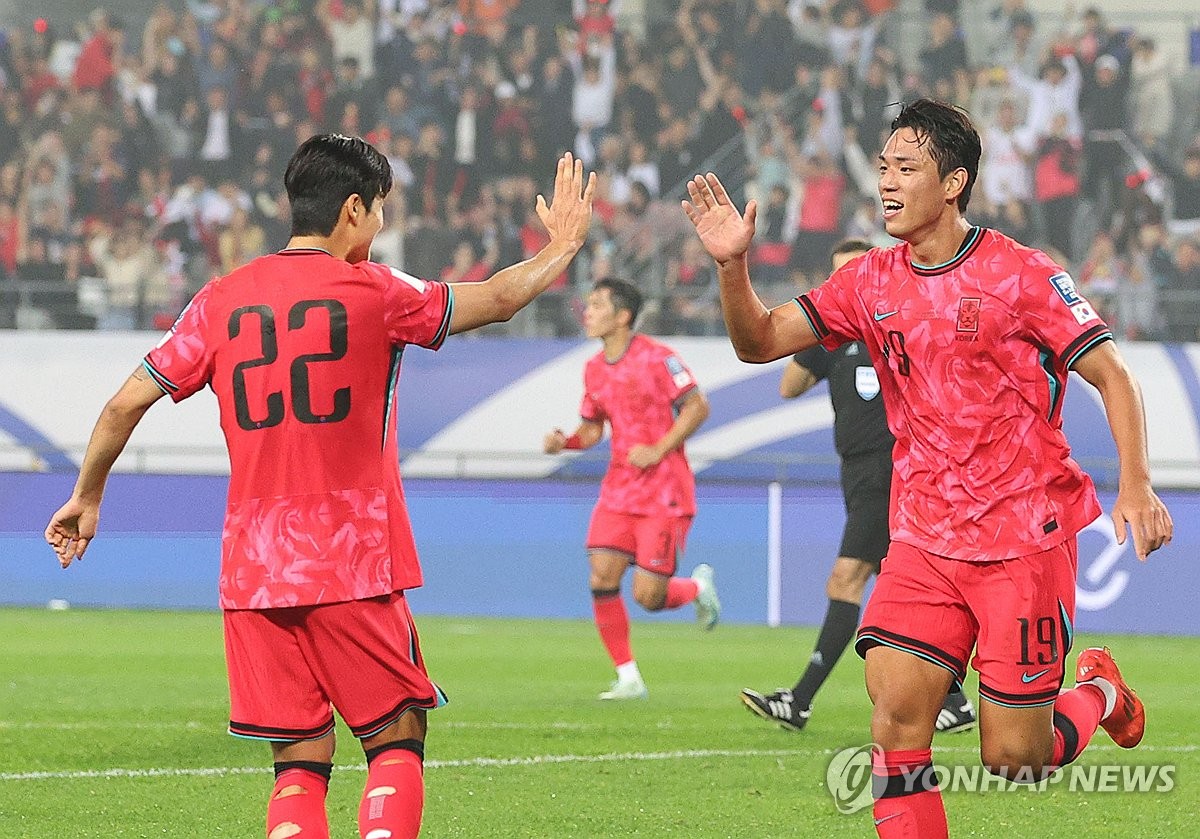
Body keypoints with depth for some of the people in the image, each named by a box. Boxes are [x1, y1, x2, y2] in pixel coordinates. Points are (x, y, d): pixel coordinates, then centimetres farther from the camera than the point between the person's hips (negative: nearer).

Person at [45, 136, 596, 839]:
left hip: (252, 569, 4)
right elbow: (499, 299, 7)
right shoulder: (373, 291, -3)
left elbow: (127, 403, 8)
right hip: (352, 565, -4)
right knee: (397, 742, 4)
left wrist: (87, 499, 22)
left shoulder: (220, 301, 7)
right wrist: (563, 245, 25)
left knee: (300, 766, 6)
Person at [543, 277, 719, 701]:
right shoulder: (594, 369, 9)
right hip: (619, 488, 6)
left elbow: (697, 407, -11)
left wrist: (658, 450, -18)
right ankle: (629, 678, 3)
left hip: (664, 492, -6)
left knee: (647, 596, -10)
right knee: (601, 579, -9)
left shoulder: (656, 357, -11)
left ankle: (698, 586, 25)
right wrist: (565, 442, -4)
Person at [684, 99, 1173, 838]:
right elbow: (760, 341, 2)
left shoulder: (1021, 274, -8)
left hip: (1025, 540, -4)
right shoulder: (871, 283, 5)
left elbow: (1112, 375, -7)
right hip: (923, 541, 4)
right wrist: (733, 265, -17)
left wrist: (1136, 486, -19)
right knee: (895, 719, -14)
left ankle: (1100, 692, 29)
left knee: (1011, 761, -3)